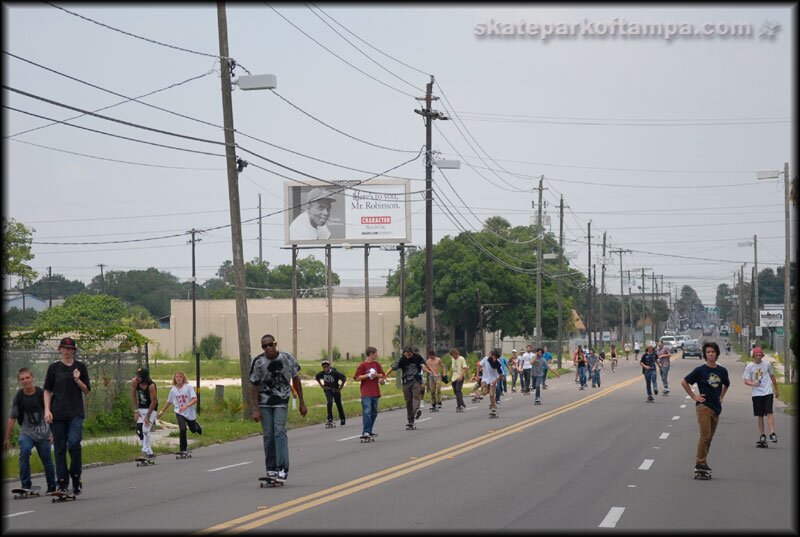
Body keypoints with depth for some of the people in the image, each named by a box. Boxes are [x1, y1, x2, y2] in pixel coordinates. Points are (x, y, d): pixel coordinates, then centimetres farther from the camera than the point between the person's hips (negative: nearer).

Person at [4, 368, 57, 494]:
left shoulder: (41, 393, -9)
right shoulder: (19, 397, -6)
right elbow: (12, 418, 0)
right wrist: (7, 438, 2)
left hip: (43, 432, 0)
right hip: (26, 431, 0)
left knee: (47, 460, 4)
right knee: (24, 451, -25)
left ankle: (52, 487, 25)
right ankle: (25, 485, -18)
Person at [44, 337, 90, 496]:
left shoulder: (80, 366, 8)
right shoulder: (54, 367, 7)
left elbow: (87, 390, 10)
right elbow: (47, 391, 8)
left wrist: (77, 380, -7)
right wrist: (47, 410, -2)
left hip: (76, 413, -1)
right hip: (57, 414, 1)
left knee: (74, 443, -18)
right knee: (60, 448, 2)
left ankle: (76, 476, -1)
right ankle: (62, 482, 9)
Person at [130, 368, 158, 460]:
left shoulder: (151, 386, -28)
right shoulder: (134, 382, -15)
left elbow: (154, 402, -21)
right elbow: (133, 396, -2)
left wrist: (147, 416, -19)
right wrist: (136, 411, -5)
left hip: (151, 409, -5)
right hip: (141, 408, 5)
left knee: (145, 430, -18)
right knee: (139, 430, -2)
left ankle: (148, 452, -11)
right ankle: (148, 451, 9)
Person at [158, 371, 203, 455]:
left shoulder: (189, 387, -12)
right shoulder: (173, 390, -1)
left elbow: (195, 399, -20)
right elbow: (169, 402, 14)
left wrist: (186, 406, -35)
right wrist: (161, 412, 16)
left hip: (190, 413, -1)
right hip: (179, 413, 1)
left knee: (194, 430, 15)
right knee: (182, 429, -20)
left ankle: (196, 425, 54)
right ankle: (183, 449, -7)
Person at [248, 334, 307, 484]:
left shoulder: (288, 358, -8)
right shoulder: (258, 363, -10)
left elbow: (296, 380, 3)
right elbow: (255, 387, -4)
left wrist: (302, 403, 6)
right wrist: (256, 409, -8)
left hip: (281, 402, -1)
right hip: (264, 403, 1)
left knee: (279, 432, -14)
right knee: (268, 435, 1)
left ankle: (282, 469, -18)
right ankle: (271, 469, 12)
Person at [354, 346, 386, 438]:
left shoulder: (376, 364, 12)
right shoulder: (362, 365, -5)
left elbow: (383, 375, 17)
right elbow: (357, 378, -8)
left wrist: (377, 375, -4)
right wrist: (368, 375, -15)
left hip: (375, 393, 6)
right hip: (366, 393, -6)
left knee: (374, 412, 9)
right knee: (367, 412, -14)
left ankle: (369, 431, 18)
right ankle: (366, 432, -17)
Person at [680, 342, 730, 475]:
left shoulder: (722, 371, 8)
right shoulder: (700, 370, -7)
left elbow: (726, 384, 29)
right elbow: (684, 382, -2)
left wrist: (721, 397, 16)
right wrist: (694, 396, -4)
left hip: (716, 408, 6)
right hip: (704, 407, -6)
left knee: (709, 437, 8)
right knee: (705, 436, -12)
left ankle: (702, 462, 16)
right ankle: (700, 463, -7)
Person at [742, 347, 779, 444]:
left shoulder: (767, 364, 8)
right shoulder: (749, 366, 2)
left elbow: (772, 376, 21)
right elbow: (746, 380, -1)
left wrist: (776, 390, 26)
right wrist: (753, 383, -24)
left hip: (768, 392, 0)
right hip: (757, 393, 0)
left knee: (769, 413, -13)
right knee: (760, 416, 3)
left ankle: (772, 433, -17)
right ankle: (762, 436, 11)